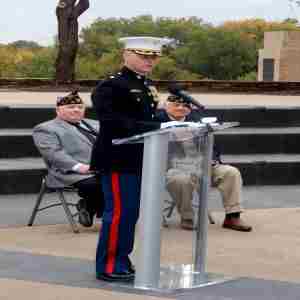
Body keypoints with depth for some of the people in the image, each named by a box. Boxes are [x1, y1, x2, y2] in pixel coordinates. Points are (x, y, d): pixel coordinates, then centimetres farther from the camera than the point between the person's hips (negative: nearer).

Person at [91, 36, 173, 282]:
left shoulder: (148, 86, 18)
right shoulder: (110, 86, -13)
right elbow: (113, 122, -24)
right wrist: (155, 127, -26)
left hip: (139, 160, 9)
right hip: (119, 159, -9)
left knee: (131, 213, 12)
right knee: (119, 211, -7)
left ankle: (121, 261, 21)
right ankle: (108, 267, 0)